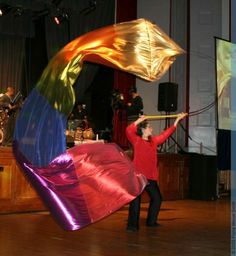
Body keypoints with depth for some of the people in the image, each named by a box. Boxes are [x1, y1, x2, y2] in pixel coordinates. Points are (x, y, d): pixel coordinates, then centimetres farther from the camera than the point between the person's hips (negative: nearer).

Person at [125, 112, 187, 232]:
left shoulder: (154, 141, 15)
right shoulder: (136, 140, -3)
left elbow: (166, 133, 24)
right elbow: (128, 131, -20)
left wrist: (177, 120, 27)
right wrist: (139, 120, -21)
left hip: (151, 177, 7)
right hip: (138, 175, -7)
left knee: (157, 198, 13)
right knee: (135, 200, -8)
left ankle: (151, 221, 28)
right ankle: (132, 225, -3)